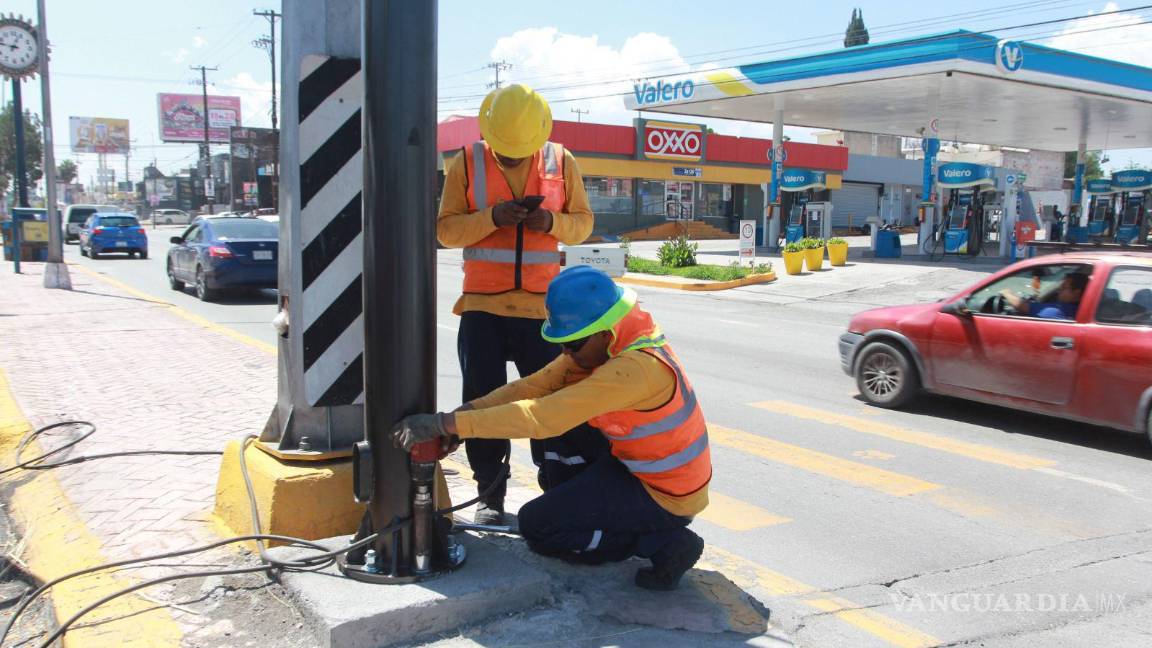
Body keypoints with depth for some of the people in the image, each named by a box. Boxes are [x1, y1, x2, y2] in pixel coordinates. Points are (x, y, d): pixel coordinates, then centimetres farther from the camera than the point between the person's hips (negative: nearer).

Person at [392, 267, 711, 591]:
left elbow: (541, 417, -37)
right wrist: (463, 413, -20)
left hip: (664, 498, -9)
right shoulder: (598, 343, -5)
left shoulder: (637, 369, -33)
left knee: (536, 526, -8)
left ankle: (663, 542, -4)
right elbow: (532, 387, -8)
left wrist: (446, 424, -35)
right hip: (636, 465, 9)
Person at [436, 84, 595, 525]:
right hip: (481, 306, 0)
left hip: (542, 305, 0)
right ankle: (490, 496, 18)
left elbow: (583, 222, 9)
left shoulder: (561, 162, 3)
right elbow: (445, 228, -2)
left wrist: (552, 221, -13)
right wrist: (492, 216, -19)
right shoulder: (467, 162, 0)